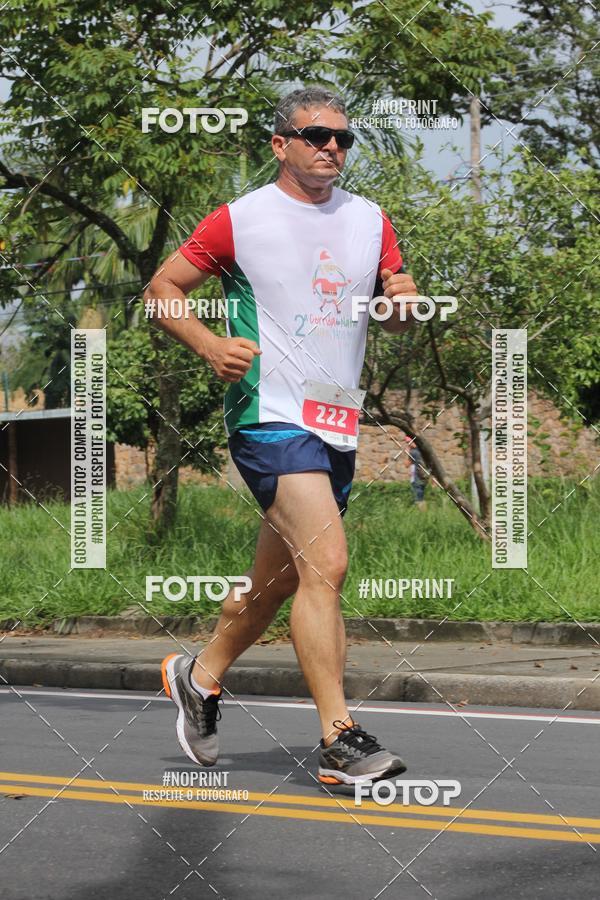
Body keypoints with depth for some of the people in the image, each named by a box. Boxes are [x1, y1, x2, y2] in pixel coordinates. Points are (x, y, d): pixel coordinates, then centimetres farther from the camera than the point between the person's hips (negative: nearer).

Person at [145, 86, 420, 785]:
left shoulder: (370, 220, 12)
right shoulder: (240, 221, -3)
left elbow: (395, 321, 20)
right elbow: (160, 289, 3)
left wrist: (402, 301, -4)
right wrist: (210, 345, -14)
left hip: (337, 425, 7)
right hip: (270, 416, -7)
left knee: (279, 580, 15)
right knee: (326, 564, -20)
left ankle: (200, 676, 38)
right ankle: (339, 740, -19)